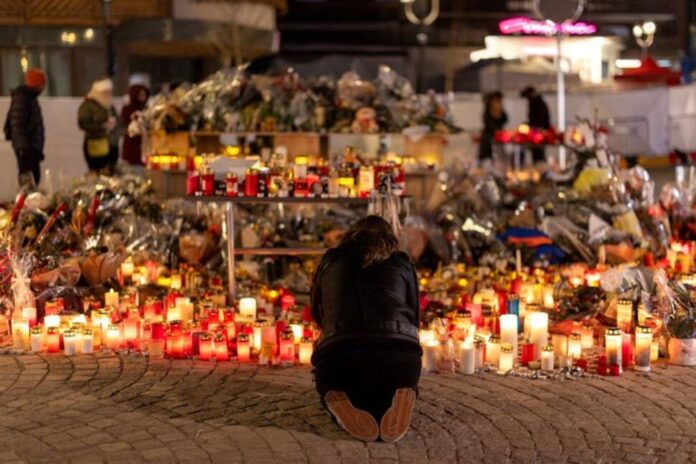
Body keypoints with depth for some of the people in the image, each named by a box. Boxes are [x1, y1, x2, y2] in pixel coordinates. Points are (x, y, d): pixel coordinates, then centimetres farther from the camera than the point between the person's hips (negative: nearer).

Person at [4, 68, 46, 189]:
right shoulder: (21, 99, -13)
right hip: (26, 147, -10)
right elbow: (17, 125, -21)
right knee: (28, 179, -13)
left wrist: (38, 148, 26)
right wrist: (22, 146, -27)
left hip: (32, 147, 10)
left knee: (35, 177, 11)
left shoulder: (31, 98, 18)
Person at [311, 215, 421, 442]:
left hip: (338, 352, 0)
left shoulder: (330, 261, 24)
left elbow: (317, 313, 40)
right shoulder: (402, 262, 21)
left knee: (331, 385, 34)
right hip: (399, 351, 0)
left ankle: (339, 403, -3)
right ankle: (403, 398, -3)